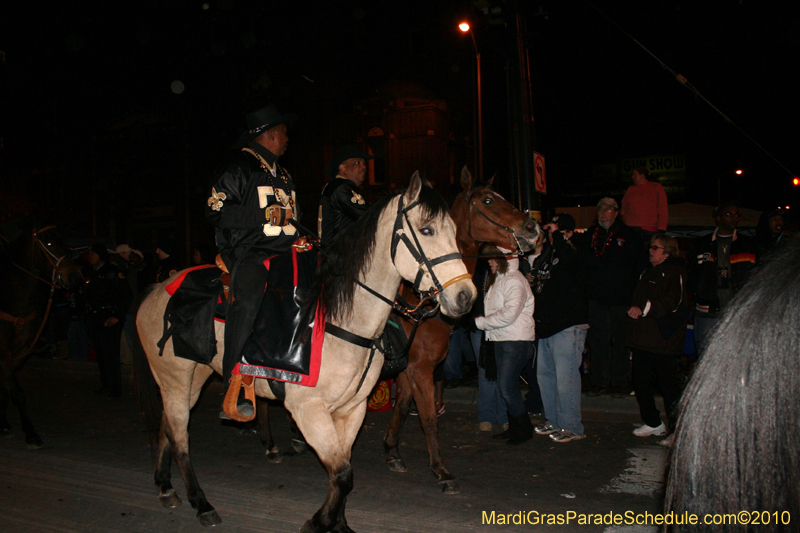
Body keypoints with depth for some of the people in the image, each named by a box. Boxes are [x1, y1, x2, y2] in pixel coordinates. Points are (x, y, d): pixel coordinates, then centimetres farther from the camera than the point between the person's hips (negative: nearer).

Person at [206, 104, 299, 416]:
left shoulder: (282, 176, 27)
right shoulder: (237, 170, 2)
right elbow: (216, 212, -8)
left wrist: (298, 238, 13)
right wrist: (265, 215, -12)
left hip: (283, 254, 8)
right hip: (248, 255, -8)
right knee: (247, 300, -30)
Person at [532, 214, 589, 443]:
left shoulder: (572, 254, -10)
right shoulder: (547, 254, 15)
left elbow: (566, 257, -36)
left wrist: (556, 233, -20)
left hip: (568, 326, -9)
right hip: (547, 326, 9)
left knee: (565, 378, -6)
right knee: (545, 374, 15)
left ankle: (572, 427, 4)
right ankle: (554, 421, 28)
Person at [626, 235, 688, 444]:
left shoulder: (674, 273, -7)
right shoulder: (648, 273, 21)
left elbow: (672, 302, -22)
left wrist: (644, 308, -27)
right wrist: (635, 309, 19)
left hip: (663, 340, -9)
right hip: (643, 337, 9)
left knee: (668, 385, -5)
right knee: (640, 381, 10)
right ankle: (653, 423, 23)